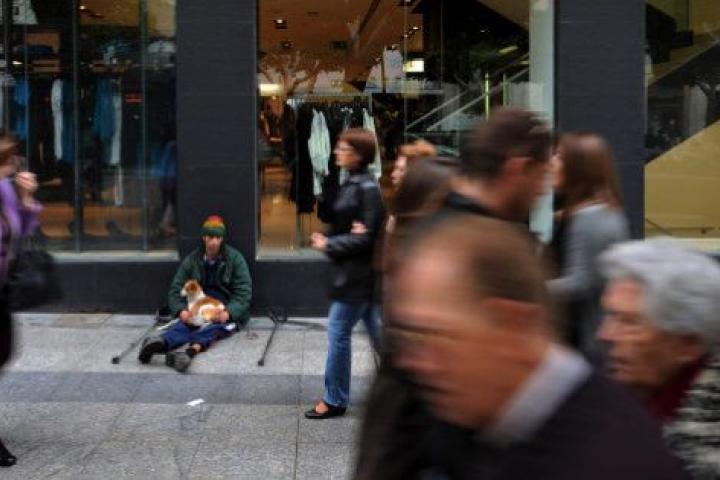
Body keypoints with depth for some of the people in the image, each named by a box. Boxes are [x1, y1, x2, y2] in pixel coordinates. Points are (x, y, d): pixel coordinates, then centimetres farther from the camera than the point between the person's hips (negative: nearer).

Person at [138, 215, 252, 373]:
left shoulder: (235, 258, -1)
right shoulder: (192, 259, 6)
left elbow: (243, 292, -7)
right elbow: (175, 289, 6)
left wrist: (228, 313, -27)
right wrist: (181, 311, -17)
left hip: (228, 311, -2)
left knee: (218, 324, -37)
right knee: (185, 323, -32)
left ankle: (192, 350, -65)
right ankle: (161, 342, -63)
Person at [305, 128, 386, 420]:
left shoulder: (367, 189, -18)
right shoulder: (354, 184, 10)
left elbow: (366, 237, -20)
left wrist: (329, 245, -16)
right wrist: (328, 241, -4)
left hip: (357, 273, -10)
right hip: (356, 272, 10)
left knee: (338, 332, -2)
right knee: (374, 329, 17)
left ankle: (335, 400, 10)